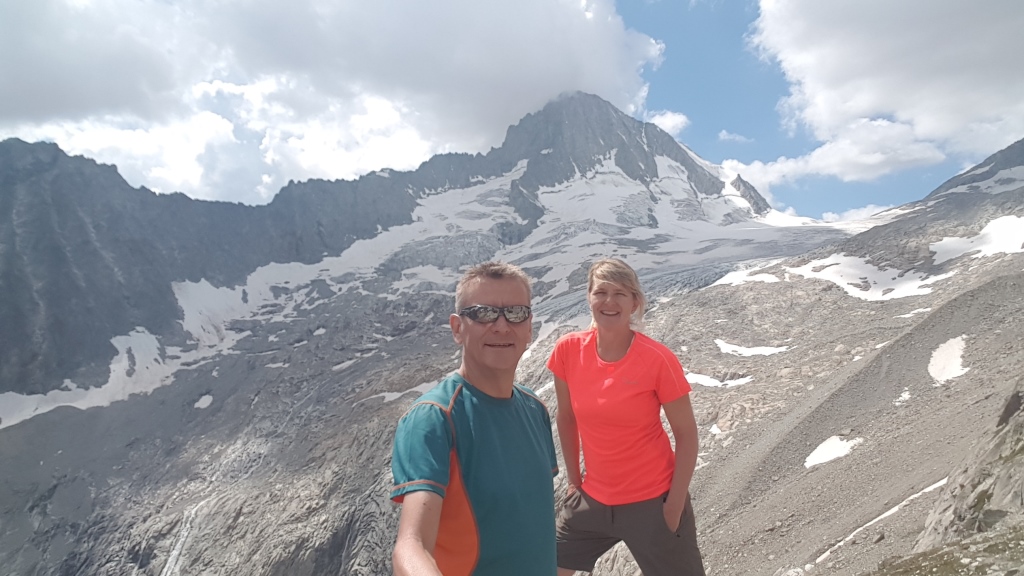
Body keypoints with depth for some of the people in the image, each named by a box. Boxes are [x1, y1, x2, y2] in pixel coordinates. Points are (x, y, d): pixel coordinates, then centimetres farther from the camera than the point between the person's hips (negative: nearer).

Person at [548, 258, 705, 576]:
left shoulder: (658, 360, -19)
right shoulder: (568, 350, -10)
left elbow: (686, 435, -10)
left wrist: (675, 504, -10)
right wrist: (574, 480, 8)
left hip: (652, 501, -3)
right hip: (593, 498, 4)